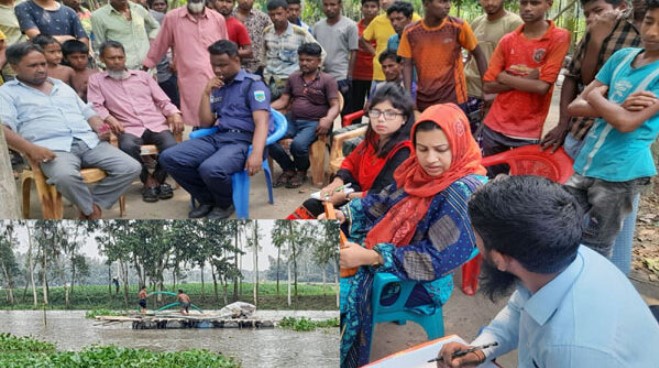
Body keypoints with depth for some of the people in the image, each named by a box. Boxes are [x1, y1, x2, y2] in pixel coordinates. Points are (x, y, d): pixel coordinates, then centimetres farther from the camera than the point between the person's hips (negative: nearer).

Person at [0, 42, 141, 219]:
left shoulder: (62, 85, 28)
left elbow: (87, 112, 29)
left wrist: (101, 128, 5)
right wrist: (31, 149, -23)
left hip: (89, 142, 5)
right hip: (53, 148, -5)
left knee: (131, 168, -15)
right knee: (65, 177, -40)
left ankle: (92, 204, -5)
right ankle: (91, 211, -11)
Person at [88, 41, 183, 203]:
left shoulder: (142, 75, 23)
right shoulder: (96, 80, 17)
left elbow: (163, 101, 18)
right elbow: (95, 106, 4)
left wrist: (174, 114, -2)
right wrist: (109, 118, -16)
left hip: (156, 123, 2)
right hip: (129, 128, -2)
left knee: (171, 146, -29)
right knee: (128, 146, -37)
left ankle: (158, 178, 1)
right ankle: (148, 180, -9)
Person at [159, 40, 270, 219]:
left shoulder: (253, 84, 0)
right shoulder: (217, 87, 21)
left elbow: (261, 122, -14)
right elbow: (206, 123, 18)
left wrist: (257, 154, -31)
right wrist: (206, 93, 6)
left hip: (243, 140, -7)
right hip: (217, 137, 7)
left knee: (211, 169, -37)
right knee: (168, 158, -11)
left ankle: (226, 203, -1)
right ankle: (208, 199, 6)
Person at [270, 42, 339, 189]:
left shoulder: (327, 80, 2)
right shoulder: (293, 78, 16)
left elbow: (335, 106, -6)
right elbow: (283, 101, 14)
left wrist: (328, 119, -29)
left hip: (314, 123, -5)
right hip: (292, 120, 5)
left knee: (298, 144, -35)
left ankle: (301, 172, 2)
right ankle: (289, 169, 2)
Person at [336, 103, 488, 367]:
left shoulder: (464, 192, -26)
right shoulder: (420, 169, -2)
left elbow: (436, 260, -28)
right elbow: (386, 202, 11)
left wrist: (370, 257, -29)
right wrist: (344, 215, -5)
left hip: (419, 281, -8)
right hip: (385, 247, 8)